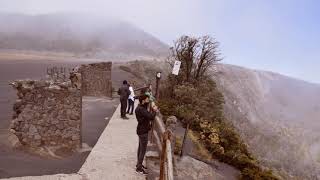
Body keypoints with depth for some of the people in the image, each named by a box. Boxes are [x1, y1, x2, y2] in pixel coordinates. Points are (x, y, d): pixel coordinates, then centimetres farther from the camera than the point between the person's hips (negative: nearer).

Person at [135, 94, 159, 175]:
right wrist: (154, 110, -15)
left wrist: (153, 111, -1)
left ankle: (138, 164, 36)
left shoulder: (141, 108, 6)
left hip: (142, 130, 10)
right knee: (143, 150, 0)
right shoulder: (141, 109, -26)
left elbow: (148, 116, 11)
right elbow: (151, 117, -32)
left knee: (140, 148, 21)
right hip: (143, 132, -10)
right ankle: (139, 168, 12)